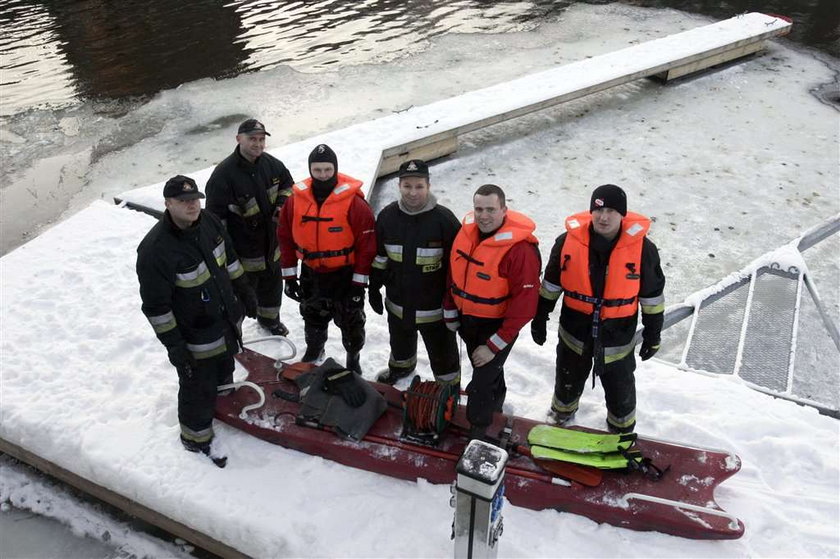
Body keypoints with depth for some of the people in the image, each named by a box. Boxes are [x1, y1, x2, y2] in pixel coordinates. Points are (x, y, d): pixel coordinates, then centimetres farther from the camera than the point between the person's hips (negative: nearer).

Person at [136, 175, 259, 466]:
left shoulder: (209, 222, -8)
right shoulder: (155, 249, -30)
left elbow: (229, 258, 10)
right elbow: (155, 305, -23)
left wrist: (244, 290, 16)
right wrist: (172, 344, -19)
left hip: (228, 320, 7)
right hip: (194, 337, -7)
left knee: (224, 372, 29)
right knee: (199, 387, 9)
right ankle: (195, 437, 33)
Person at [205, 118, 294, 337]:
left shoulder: (271, 164, -5)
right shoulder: (224, 173, -24)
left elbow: (287, 184, 16)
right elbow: (215, 216, -20)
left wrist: (282, 205, -4)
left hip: (271, 242, 7)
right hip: (242, 250, -7)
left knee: (273, 283, 26)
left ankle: (269, 318, 52)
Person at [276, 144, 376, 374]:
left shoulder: (353, 201, -19)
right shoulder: (296, 199, -7)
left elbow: (366, 244, -16)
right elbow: (286, 239, 2)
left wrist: (358, 283, -13)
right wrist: (289, 277, 3)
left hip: (345, 275, -3)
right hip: (311, 274, 4)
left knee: (351, 321, 13)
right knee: (313, 318, 24)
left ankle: (353, 358, 38)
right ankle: (314, 350, 50)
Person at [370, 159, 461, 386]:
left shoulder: (444, 219, -19)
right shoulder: (387, 216, -7)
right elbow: (379, 257, 7)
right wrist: (374, 288, 9)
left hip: (435, 307, -4)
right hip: (398, 304, 4)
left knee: (443, 355, 11)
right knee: (400, 344, 30)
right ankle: (401, 367, 60)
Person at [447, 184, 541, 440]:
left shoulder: (520, 248, -29)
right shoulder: (467, 231, -9)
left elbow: (524, 305, -26)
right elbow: (454, 273, 6)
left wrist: (494, 346, -24)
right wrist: (451, 313, 10)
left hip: (497, 325, -6)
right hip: (466, 319, 7)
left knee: (483, 380, 1)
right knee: (482, 365, 27)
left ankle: (478, 430, 26)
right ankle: (495, 400, 56)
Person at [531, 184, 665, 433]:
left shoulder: (642, 248, -18)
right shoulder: (568, 241, -14)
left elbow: (652, 295, -5)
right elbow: (551, 283, 0)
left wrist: (653, 335, 1)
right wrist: (540, 319, 4)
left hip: (617, 337, -1)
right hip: (574, 332, 1)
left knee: (620, 391, 19)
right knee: (568, 382, 25)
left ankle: (623, 431, 47)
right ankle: (561, 415, 54)